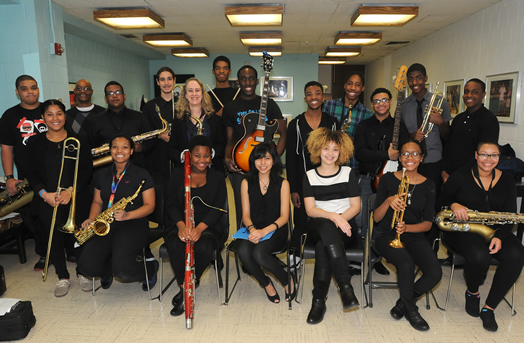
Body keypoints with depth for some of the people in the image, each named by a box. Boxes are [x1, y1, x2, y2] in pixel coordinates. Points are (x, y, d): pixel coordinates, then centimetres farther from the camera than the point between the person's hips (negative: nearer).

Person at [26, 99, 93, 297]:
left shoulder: (77, 142, 2)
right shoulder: (36, 144, 7)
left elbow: (87, 169, -3)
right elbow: (31, 173, 5)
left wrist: (71, 190, -14)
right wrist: (44, 194, -10)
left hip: (76, 199, -1)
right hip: (47, 201, 2)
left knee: (77, 236, -1)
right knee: (55, 238, 1)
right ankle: (63, 278, 19)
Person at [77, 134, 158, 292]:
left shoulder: (142, 175, -2)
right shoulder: (102, 175, 14)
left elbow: (149, 206, -5)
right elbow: (97, 202, 20)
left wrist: (127, 215, -21)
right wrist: (91, 219, 0)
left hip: (134, 224, -4)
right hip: (105, 225, 5)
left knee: (122, 270, -25)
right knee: (87, 266, -17)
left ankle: (151, 268, 10)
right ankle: (108, 268, 21)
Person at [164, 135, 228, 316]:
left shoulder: (217, 178, 7)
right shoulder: (178, 175, 10)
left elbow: (217, 208, -4)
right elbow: (172, 204, 2)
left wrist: (199, 228, -21)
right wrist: (181, 225, -20)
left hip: (208, 226, -1)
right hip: (180, 225, 1)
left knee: (204, 247, -33)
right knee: (175, 245, -32)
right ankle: (184, 287, -11)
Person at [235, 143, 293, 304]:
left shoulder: (282, 183, 3)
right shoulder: (246, 183, 10)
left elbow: (284, 216, -3)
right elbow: (246, 214, 6)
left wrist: (264, 231, -21)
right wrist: (251, 229, -17)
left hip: (275, 231, -2)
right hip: (252, 230, 3)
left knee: (259, 253, -32)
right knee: (243, 251, -30)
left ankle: (287, 280, -2)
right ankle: (266, 283, -1)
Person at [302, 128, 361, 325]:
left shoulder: (348, 173, 10)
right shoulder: (309, 176, 10)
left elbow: (356, 207, 5)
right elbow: (310, 210, 0)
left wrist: (340, 219, -15)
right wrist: (332, 216, -19)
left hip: (344, 227, 0)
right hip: (318, 227, 1)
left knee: (323, 244, -35)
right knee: (325, 227, -38)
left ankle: (319, 299, -28)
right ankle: (346, 285, -38)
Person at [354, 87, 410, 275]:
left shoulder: (399, 126, 9)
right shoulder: (363, 126, 6)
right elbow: (359, 152, -9)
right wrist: (387, 155, -17)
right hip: (366, 180, -1)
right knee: (360, 221, -5)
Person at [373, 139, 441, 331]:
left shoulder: (428, 185, 5)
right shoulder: (388, 180, -1)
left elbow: (427, 223, 2)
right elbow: (376, 218, -3)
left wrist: (407, 227, -18)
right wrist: (388, 202, -23)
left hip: (414, 235, 3)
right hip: (387, 235, -2)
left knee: (435, 274, -23)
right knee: (406, 264, -32)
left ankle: (403, 302, 7)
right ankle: (411, 310, -1)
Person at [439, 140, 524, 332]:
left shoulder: (506, 180, 6)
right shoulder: (461, 176, -2)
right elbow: (442, 201, 3)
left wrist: (499, 237, -15)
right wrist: (453, 205, -21)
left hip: (495, 231, 4)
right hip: (462, 229, -3)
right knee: (480, 256, -35)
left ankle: (489, 308, -11)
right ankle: (472, 293, 3)